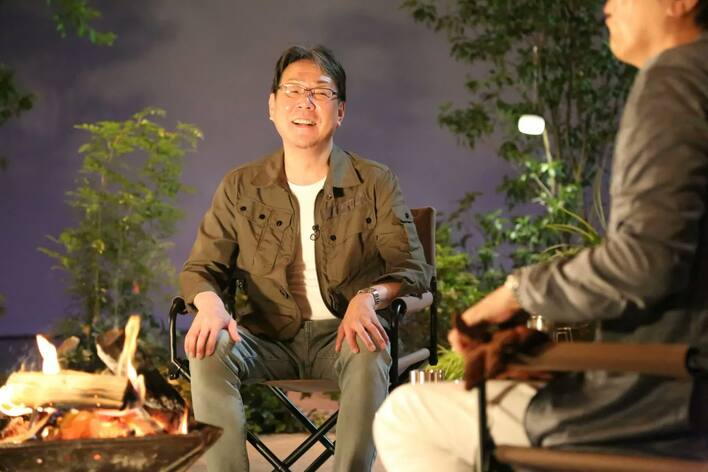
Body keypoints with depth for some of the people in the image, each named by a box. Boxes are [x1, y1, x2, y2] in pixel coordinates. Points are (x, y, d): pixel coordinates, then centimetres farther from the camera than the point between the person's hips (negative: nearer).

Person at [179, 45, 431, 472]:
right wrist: (210, 304, -19)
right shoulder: (240, 188, 10)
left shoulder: (375, 183, 5)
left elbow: (412, 267, -1)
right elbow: (201, 268, 8)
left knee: (369, 352, -36)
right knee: (209, 350, -29)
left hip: (342, 336, -2)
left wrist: (369, 297, -25)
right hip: (269, 340, 2)